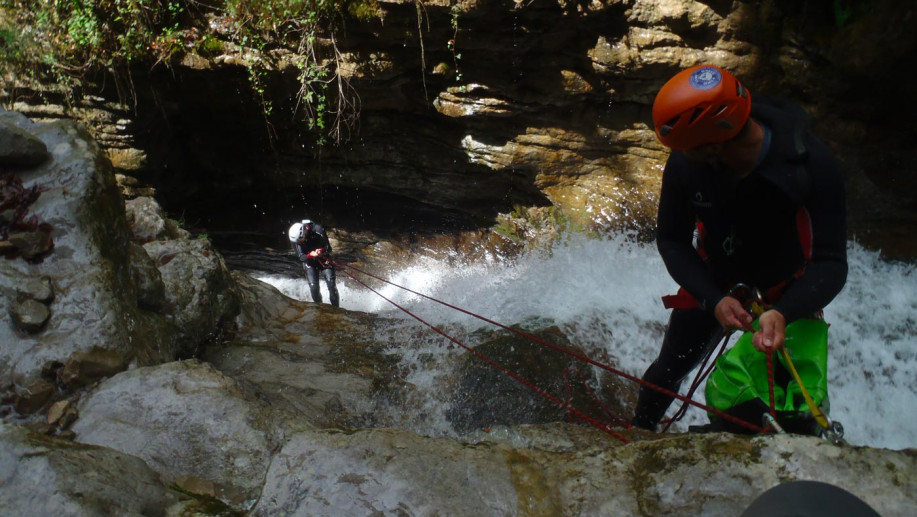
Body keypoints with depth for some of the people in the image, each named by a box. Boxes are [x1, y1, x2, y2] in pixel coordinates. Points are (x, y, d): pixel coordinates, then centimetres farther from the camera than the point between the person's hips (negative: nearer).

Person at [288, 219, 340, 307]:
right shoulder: (295, 238, -21)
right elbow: (301, 258, -18)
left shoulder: (318, 230, -28)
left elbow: (328, 249, -17)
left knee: (331, 284, -12)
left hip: (324, 259, -1)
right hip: (309, 261, 1)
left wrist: (321, 251, -40)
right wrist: (311, 255, -39)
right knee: (313, 286, -12)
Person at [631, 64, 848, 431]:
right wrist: (713, 300, -30)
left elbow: (831, 263, -29)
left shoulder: (812, 164, -32)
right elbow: (671, 240, -15)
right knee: (668, 370, 14)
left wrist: (783, 314, -48)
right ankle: (638, 432, 43)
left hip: (788, 292, -1)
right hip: (714, 283, 2)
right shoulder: (684, 164, -28)